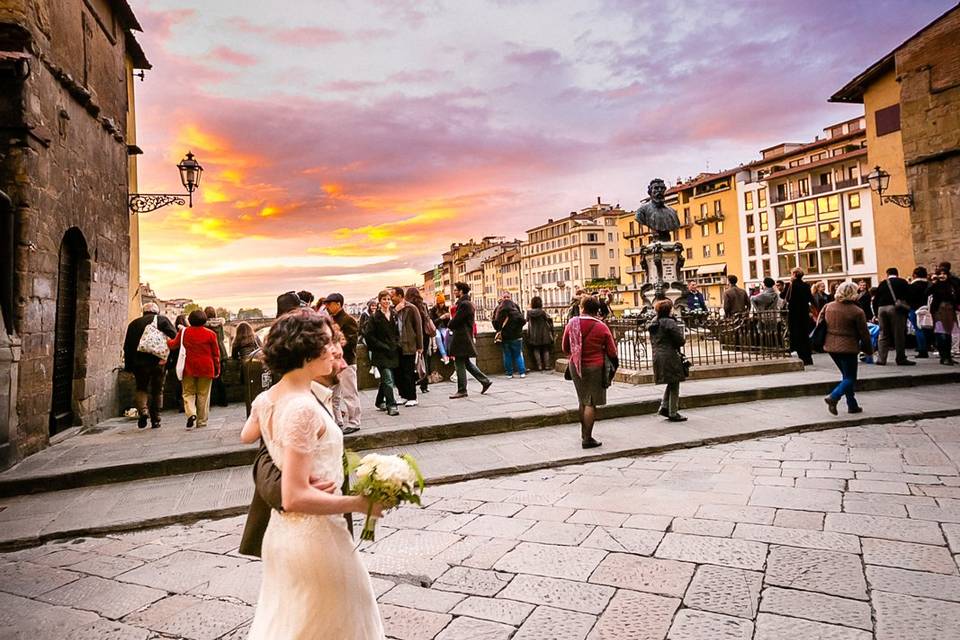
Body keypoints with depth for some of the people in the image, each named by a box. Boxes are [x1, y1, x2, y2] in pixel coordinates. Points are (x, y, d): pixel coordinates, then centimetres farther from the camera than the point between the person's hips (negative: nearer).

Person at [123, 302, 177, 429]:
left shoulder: (134, 323, 12)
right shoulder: (163, 320, 6)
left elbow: (127, 347, 10)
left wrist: (129, 367, 12)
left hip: (140, 363, 1)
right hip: (159, 362, -1)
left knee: (141, 388, 16)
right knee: (157, 390, 10)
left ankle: (143, 410, -9)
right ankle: (155, 419, 11)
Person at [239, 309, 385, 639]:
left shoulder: (265, 400, 0)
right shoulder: (303, 408, -27)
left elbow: (246, 437, 23)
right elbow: (295, 497, -28)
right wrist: (360, 503, -20)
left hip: (281, 532, 8)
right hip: (314, 535, -8)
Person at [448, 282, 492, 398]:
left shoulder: (464, 304, -17)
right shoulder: (467, 303, 16)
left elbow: (455, 321, -18)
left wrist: (450, 325, 2)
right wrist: (452, 324, 3)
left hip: (461, 338, -10)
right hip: (464, 337, 10)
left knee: (460, 363, -2)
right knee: (466, 362, 16)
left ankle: (462, 390, 5)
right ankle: (485, 381, 18)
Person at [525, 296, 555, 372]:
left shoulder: (529, 313, -7)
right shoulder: (543, 312, -13)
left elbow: (527, 320, 4)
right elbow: (549, 319, -11)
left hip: (533, 335, 1)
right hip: (544, 334, -1)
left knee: (536, 350, 10)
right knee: (545, 350, 10)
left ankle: (539, 366, 6)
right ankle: (546, 366, 8)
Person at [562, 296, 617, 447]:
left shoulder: (571, 324, -2)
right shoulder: (602, 327, -11)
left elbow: (565, 348, 9)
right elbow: (612, 353, -6)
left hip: (576, 366, 4)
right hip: (594, 367, -4)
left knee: (582, 401, 19)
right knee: (591, 403, 1)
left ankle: (584, 433, 31)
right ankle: (587, 439, 2)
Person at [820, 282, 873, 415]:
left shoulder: (828, 306, 2)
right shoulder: (857, 312, -12)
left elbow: (819, 323, 8)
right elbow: (864, 333, -6)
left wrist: (823, 341, 18)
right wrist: (869, 349, 8)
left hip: (830, 346, 6)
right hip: (847, 348, -6)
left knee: (846, 375, 19)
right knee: (850, 378, 3)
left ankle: (852, 405, 20)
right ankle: (833, 397, -20)